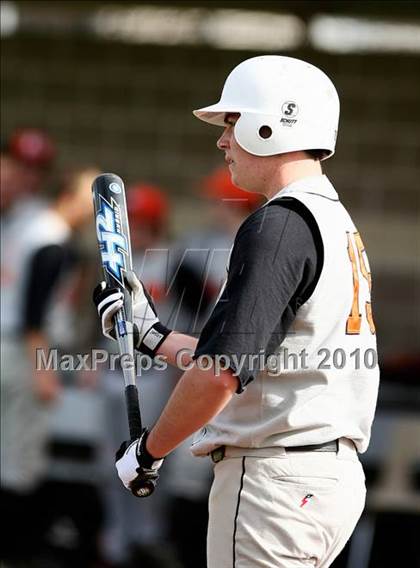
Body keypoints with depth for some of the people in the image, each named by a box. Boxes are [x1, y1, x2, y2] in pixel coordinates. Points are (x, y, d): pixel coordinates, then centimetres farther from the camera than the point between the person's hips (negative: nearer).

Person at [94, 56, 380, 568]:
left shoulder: (278, 225, -14)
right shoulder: (339, 223, 17)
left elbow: (221, 372, -21)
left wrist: (148, 450, -9)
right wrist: (150, 335, 24)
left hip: (276, 481, -10)